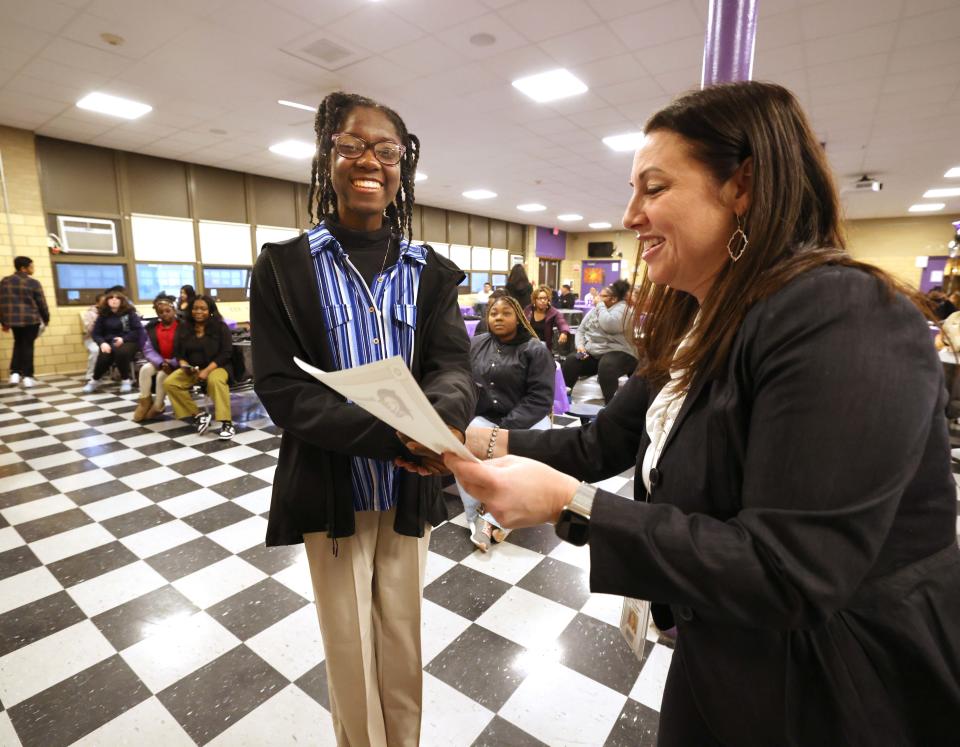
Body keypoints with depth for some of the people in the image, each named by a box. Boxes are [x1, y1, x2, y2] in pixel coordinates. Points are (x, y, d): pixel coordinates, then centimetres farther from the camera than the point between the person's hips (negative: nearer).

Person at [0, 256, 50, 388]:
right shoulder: (33, 283, -7)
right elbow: (41, 303, -5)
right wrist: (46, 319, 9)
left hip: (13, 319, 4)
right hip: (31, 319, -4)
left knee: (18, 344, 19)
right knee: (28, 346, 1)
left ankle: (15, 373, 8)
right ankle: (27, 377, 1)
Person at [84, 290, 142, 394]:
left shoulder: (129, 313, 3)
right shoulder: (103, 315, 10)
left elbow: (138, 330, -4)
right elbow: (96, 333, 8)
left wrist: (123, 339, -18)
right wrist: (102, 343, -14)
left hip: (128, 342, -2)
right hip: (109, 343, 2)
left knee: (121, 352, -38)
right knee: (104, 357, -29)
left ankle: (126, 380, -16)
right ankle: (94, 380, 1)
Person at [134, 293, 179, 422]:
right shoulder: (152, 327, 3)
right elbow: (148, 350, -2)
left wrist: (172, 363, -25)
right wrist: (161, 363, -19)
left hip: (176, 364, -5)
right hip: (159, 362, 5)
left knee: (162, 375, -26)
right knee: (145, 369, -20)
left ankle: (158, 406, -7)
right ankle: (145, 402, -7)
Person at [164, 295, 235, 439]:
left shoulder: (220, 326, -4)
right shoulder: (183, 327, 9)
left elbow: (226, 353, -10)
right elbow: (177, 352, 12)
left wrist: (207, 370, -20)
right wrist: (184, 365, -11)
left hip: (216, 366, -5)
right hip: (191, 369, 5)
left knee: (215, 381, -38)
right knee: (169, 383, -20)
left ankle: (227, 423, -36)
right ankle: (198, 414, -12)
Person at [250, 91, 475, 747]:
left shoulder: (432, 273, 0)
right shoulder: (285, 266, -6)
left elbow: (455, 370, -10)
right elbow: (282, 390, -14)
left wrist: (439, 418, -34)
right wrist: (392, 434, -29)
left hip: (409, 491, 2)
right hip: (332, 494, -2)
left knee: (403, 650, 21)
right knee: (351, 656, 18)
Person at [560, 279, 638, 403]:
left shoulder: (622, 307, -4)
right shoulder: (594, 310, 17)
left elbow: (609, 326, -24)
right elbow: (581, 330, 16)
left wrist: (600, 304, -11)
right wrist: (580, 345, -5)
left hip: (617, 352, -6)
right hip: (592, 354, 6)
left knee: (605, 366, -39)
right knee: (569, 362, -19)